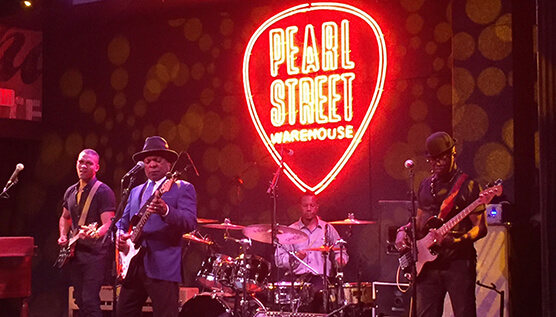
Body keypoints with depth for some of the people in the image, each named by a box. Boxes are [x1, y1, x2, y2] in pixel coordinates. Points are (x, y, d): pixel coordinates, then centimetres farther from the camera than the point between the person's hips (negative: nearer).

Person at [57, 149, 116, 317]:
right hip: (75, 253, 8)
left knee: (89, 301, -16)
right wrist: (63, 236, 10)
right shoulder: (70, 192, 13)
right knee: (80, 301, 11)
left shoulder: (103, 192, -10)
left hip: (95, 254, -8)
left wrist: (94, 234, -39)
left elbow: (108, 224, -19)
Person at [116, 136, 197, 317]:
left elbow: (190, 222, -10)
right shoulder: (136, 192, 23)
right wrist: (120, 235, 1)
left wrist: (166, 211, -30)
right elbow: (123, 221, 25)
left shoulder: (183, 188, 3)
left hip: (163, 267, -6)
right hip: (132, 264, 6)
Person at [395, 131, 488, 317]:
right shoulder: (425, 186, 17)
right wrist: (404, 231, 5)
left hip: (458, 262, -6)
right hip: (428, 263, 6)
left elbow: (480, 228, -8)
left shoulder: (468, 186, -4)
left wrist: (455, 241, -23)